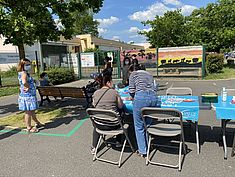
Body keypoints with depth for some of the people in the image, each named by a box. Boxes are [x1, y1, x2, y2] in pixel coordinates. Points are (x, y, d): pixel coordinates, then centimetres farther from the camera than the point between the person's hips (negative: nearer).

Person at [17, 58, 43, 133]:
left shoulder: (26, 73, 13)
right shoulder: (23, 73, -17)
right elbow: (24, 82, -37)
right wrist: (28, 87, -21)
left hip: (31, 95, 10)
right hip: (27, 96, -10)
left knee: (32, 111, 24)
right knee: (28, 112, 1)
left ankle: (37, 122, 41)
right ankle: (29, 128, 13)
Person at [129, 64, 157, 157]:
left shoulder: (134, 74, 14)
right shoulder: (149, 75, 30)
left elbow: (132, 90, 4)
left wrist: (134, 97, 25)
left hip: (141, 97, -6)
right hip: (153, 97, 6)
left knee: (139, 126, 4)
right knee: (148, 124, 16)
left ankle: (142, 151, 9)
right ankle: (147, 147, 24)